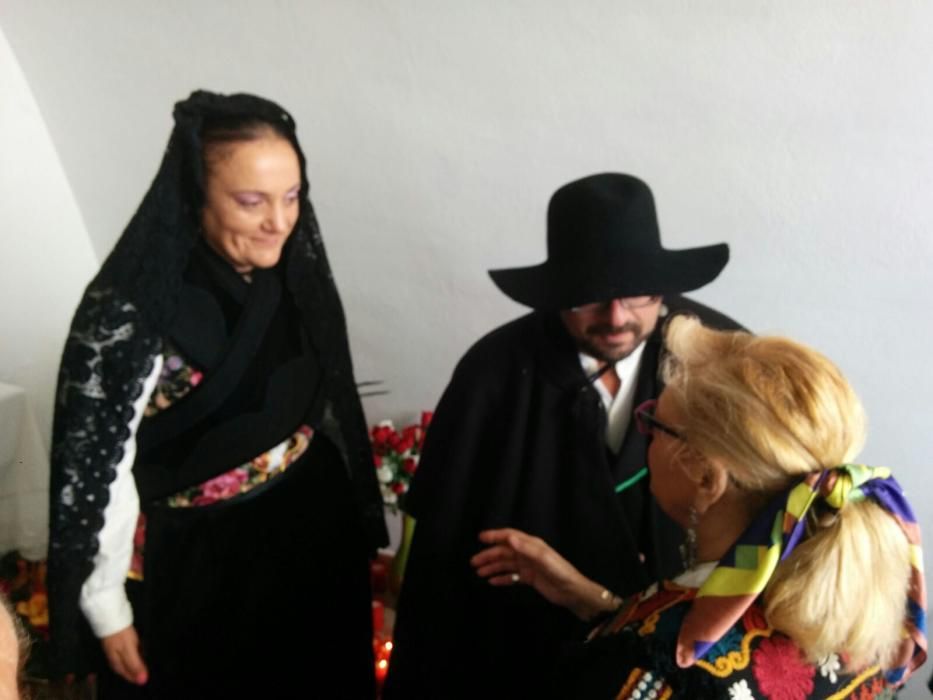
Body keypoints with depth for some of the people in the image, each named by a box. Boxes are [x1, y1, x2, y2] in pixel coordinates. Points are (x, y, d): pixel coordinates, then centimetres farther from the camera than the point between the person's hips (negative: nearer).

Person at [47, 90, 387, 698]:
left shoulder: (297, 269, -6)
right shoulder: (129, 312, -26)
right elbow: (96, 466, -17)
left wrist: (363, 522, 14)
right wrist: (108, 608, -9)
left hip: (314, 526, 6)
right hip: (198, 560, -5)